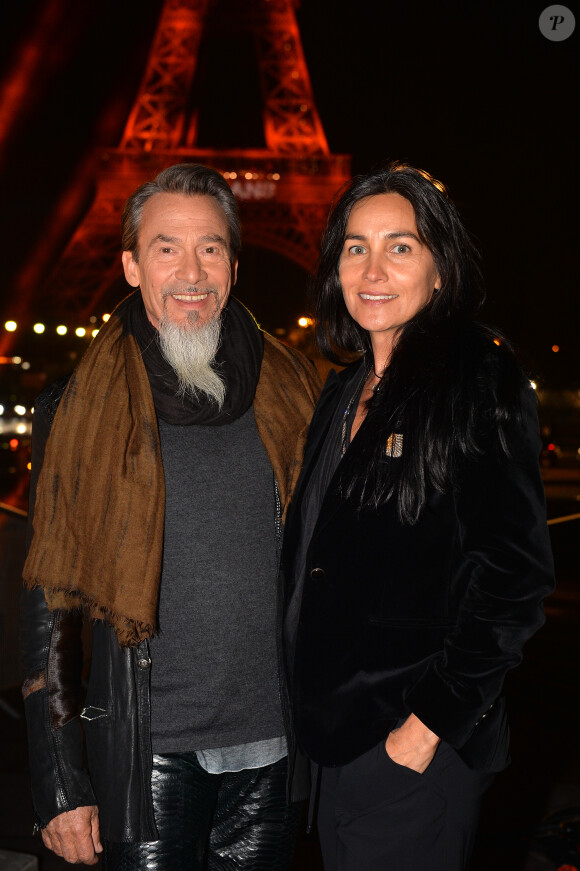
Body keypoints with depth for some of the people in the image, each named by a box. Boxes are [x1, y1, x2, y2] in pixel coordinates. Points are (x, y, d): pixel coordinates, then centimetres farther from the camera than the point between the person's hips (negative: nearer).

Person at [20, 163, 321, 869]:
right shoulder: (80, 411, -4)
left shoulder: (287, 392, 3)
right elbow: (49, 601, -3)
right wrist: (59, 784, -5)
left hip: (274, 745, 3)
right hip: (149, 752, -2)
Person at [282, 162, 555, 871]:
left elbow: (515, 572, -17)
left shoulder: (479, 382, -12)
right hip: (335, 732, 7)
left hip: (416, 743, -7)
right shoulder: (345, 393, 11)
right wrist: (315, 705, 11)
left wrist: (432, 719, -17)